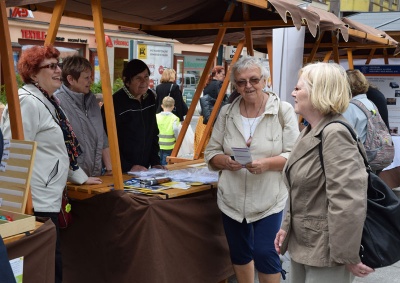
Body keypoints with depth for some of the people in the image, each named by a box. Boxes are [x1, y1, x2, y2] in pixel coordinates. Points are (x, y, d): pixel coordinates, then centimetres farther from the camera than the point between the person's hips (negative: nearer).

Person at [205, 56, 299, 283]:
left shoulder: (283, 110, -7)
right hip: (232, 199, 4)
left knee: (265, 254, -3)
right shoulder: (226, 113, 3)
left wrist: (267, 164, -25)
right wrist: (226, 161, -16)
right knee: (239, 254, 16)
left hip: (269, 199, -3)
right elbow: (211, 153, 5)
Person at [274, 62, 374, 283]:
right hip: (302, 244, 9)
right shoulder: (309, 132, 9)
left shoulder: (334, 134, -22)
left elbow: (348, 200, -27)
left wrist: (348, 255, -23)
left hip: (325, 252, -9)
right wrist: (286, 226, 13)